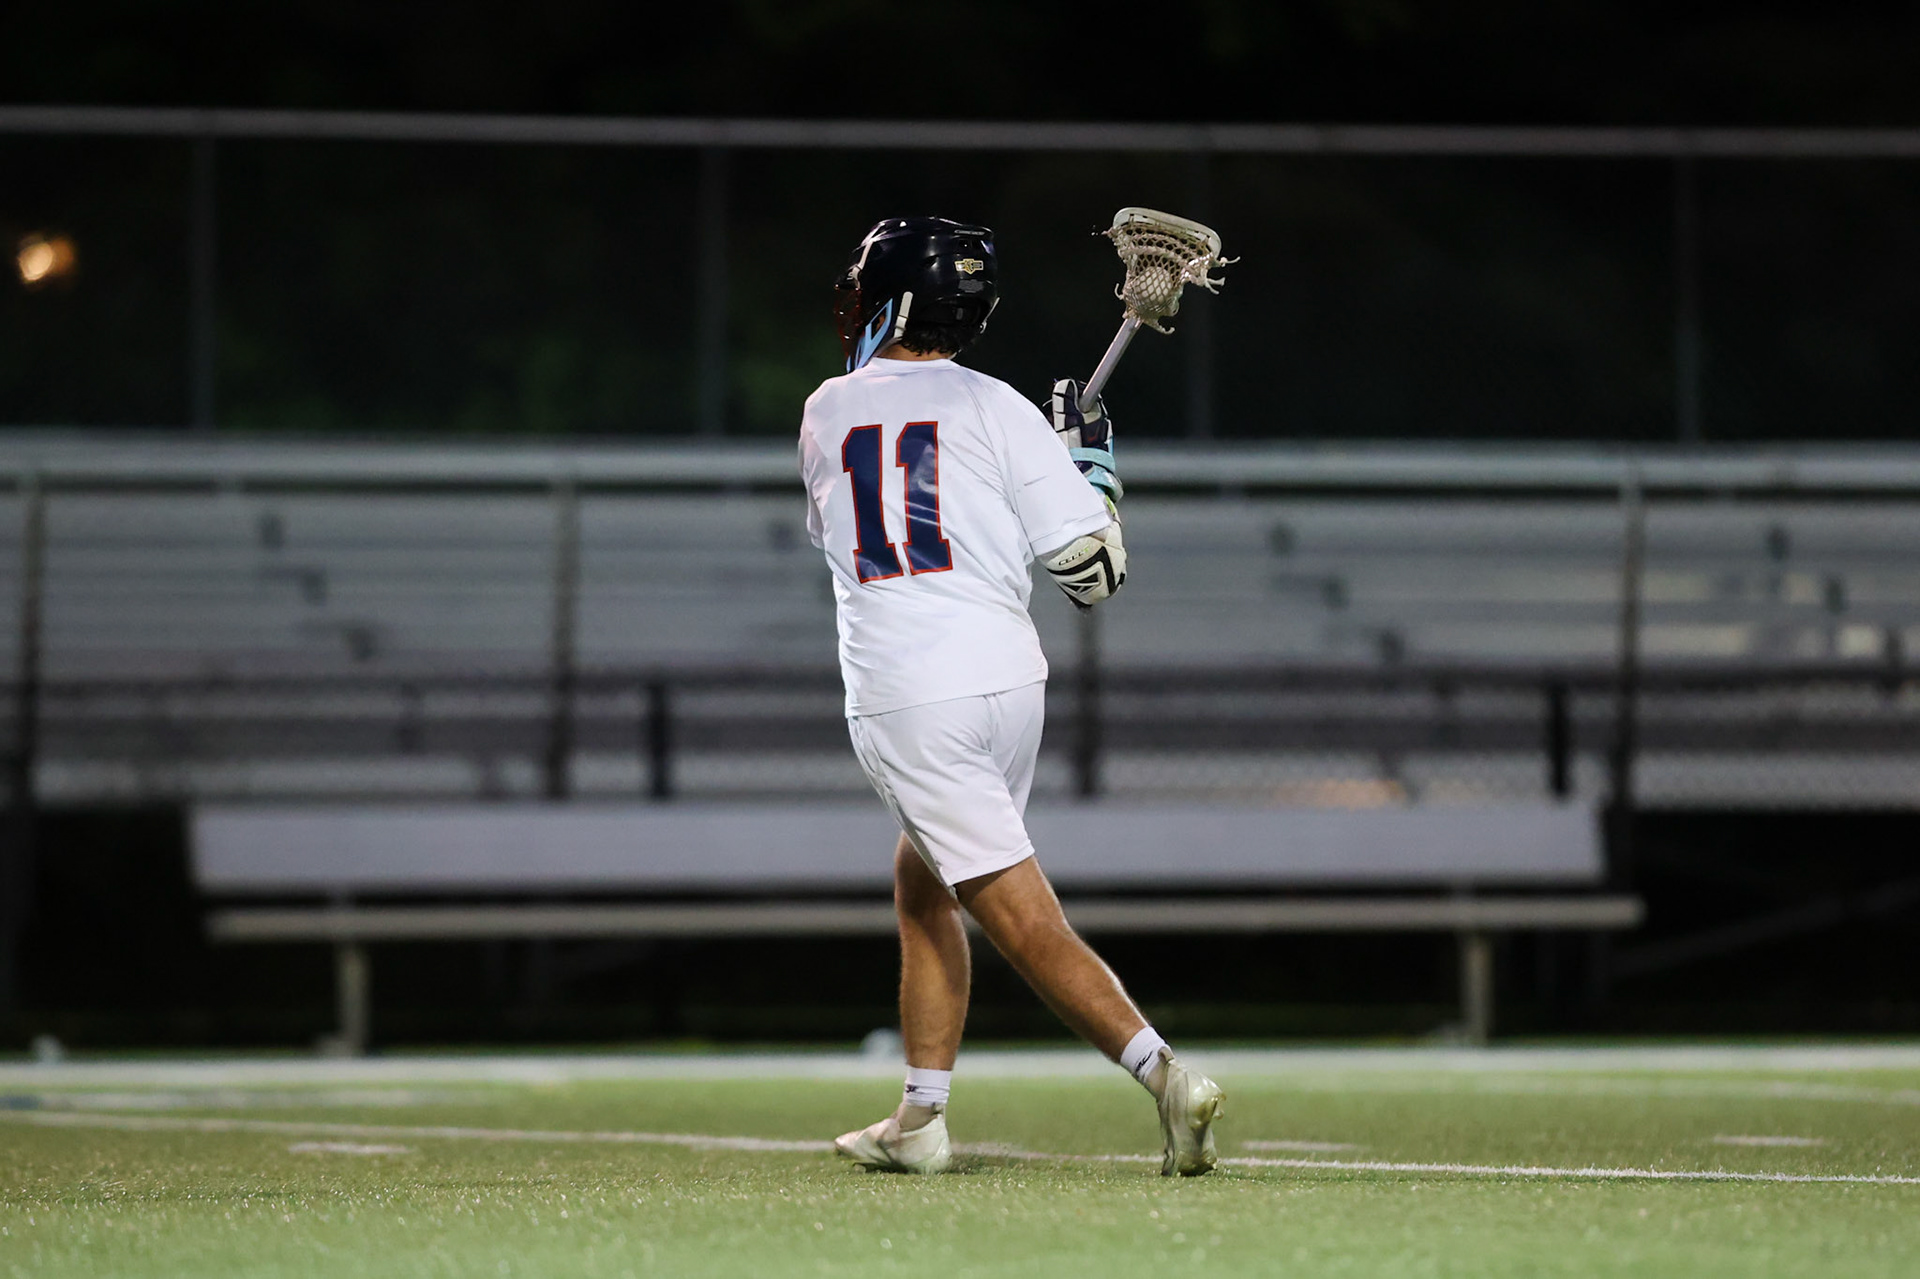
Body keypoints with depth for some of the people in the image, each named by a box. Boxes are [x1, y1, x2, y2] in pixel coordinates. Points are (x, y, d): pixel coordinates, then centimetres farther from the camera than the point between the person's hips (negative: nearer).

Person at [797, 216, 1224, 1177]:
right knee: (922, 880, 23)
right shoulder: (998, 411, 3)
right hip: (1007, 679, 3)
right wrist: (1090, 466, 16)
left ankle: (1162, 1072, -24)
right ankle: (922, 1119, 23)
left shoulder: (825, 414, 9)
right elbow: (1091, 572, -1)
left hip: (898, 697, -3)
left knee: (1025, 924, -7)